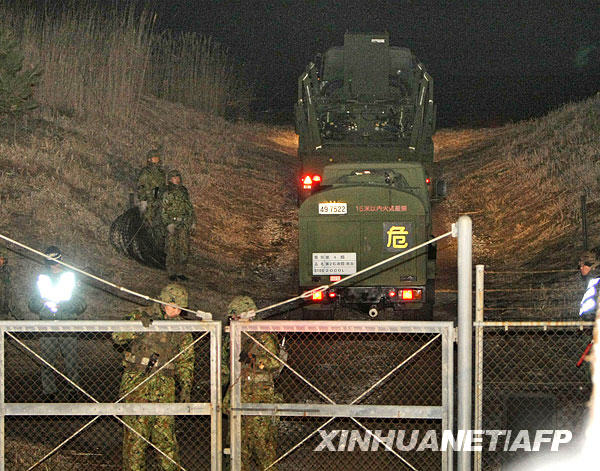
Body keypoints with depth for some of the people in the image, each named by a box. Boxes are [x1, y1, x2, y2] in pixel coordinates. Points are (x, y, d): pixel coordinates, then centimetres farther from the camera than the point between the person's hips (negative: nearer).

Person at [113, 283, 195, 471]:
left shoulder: (181, 329, 12)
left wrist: (185, 387, 5)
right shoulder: (140, 317, 5)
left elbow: (185, 361, 15)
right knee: (136, 428, -6)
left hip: (164, 385, 2)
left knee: (165, 428, -5)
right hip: (135, 381, -2)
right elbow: (117, 337, -4)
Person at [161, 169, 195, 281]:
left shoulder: (184, 191, 11)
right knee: (172, 249, -3)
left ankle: (180, 272, 13)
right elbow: (163, 210, -8)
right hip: (173, 223, -5)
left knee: (184, 249, 5)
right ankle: (171, 273, 5)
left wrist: (192, 220, 12)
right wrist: (168, 224, -15)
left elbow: (189, 207, 19)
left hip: (184, 223, 5)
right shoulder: (168, 193, -6)